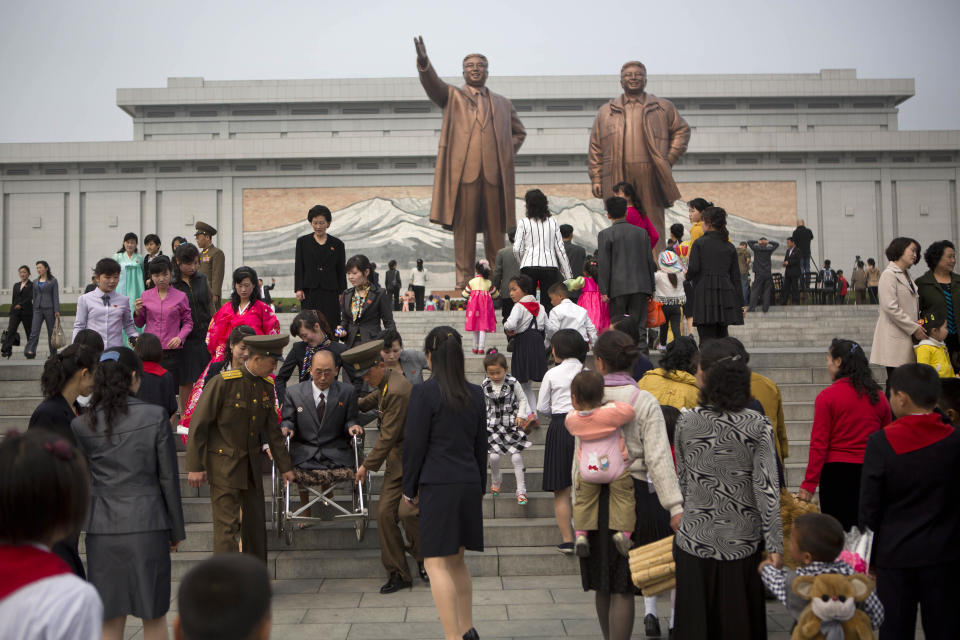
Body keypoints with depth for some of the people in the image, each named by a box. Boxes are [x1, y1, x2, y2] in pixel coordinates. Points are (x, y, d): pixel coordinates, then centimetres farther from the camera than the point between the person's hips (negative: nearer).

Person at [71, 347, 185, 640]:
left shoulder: (81, 425, -1)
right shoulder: (155, 416, -7)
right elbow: (168, 479, -3)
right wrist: (176, 530, 5)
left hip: (102, 529, 2)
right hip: (147, 525, -2)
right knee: (154, 616, 11)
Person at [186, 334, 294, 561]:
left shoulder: (266, 386, 4)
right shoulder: (222, 382, -16)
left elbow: (272, 430, 12)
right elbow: (198, 425, -14)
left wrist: (284, 466, 13)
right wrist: (195, 467, -16)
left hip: (251, 464, 7)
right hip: (223, 464, -7)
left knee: (256, 523, 13)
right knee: (227, 525, -8)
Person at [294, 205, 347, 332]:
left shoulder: (337, 244, 8)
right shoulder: (302, 241, 9)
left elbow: (342, 271, 8)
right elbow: (298, 268, 6)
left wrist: (342, 293, 2)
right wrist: (298, 289, -4)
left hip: (330, 292, 0)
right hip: (309, 291, 0)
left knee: (330, 325, -5)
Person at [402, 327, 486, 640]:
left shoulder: (424, 392, -10)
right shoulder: (475, 394, 8)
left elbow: (414, 444, -8)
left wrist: (409, 489, 3)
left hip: (438, 484, -7)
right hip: (469, 484, 7)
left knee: (436, 563, -3)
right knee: (456, 559, 19)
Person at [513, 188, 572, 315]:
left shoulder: (523, 222, 1)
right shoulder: (553, 222, 8)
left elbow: (517, 249, -4)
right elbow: (560, 248, 7)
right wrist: (567, 275, 11)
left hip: (529, 266, -2)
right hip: (550, 266, 2)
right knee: (548, 305, 2)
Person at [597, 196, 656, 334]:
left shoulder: (605, 234, -3)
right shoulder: (641, 232, 8)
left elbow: (604, 264, -6)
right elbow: (649, 260, 10)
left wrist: (604, 291, -5)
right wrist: (651, 287, 15)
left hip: (618, 287, -3)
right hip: (640, 286, 3)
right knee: (639, 325, 5)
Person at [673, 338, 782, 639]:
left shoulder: (686, 423, -7)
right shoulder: (757, 425, -10)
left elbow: (682, 481, 2)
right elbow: (767, 489, -10)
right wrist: (775, 544, -5)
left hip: (694, 541, 0)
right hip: (743, 543, 0)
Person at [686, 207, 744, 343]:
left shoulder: (699, 243, -2)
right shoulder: (730, 247, 10)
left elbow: (694, 269, -12)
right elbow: (736, 277, 9)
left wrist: (687, 276, 12)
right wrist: (740, 303, 12)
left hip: (705, 293, -4)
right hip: (726, 295, 5)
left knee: (707, 339, -6)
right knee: (722, 337, 13)